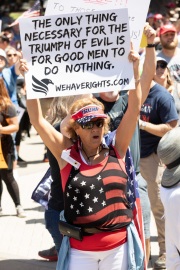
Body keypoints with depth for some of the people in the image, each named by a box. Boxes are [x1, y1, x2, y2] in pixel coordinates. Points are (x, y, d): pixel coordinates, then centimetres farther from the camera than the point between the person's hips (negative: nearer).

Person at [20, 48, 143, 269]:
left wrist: (135, 70, -7)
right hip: (80, 249, -1)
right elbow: (37, 120, -5)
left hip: (118, 246, 1)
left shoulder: (116, 151, 2)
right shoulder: (67, 154, -1)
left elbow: (134, 109, -1)